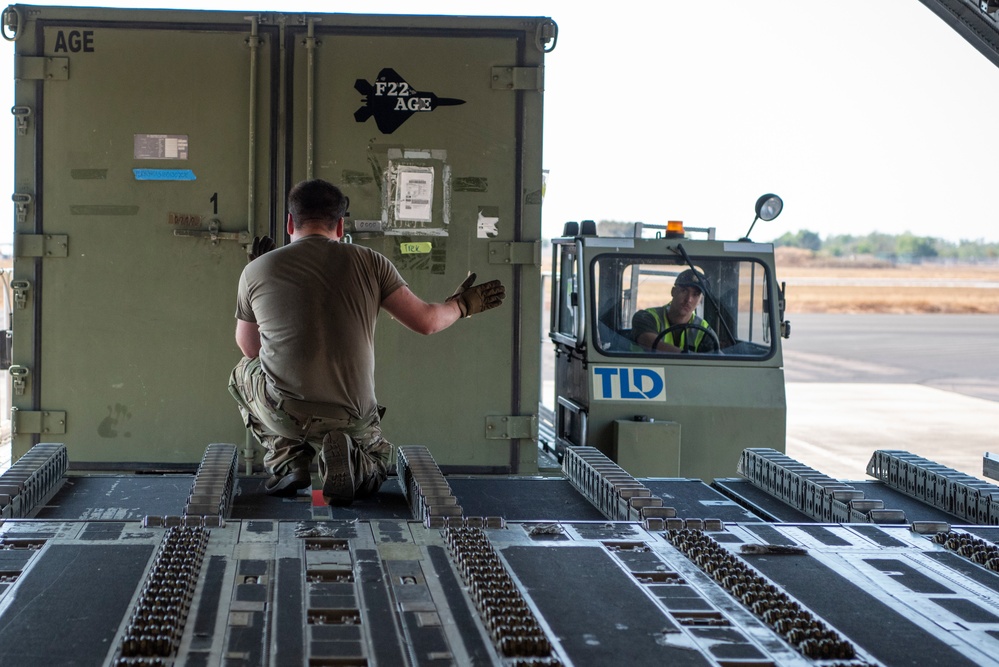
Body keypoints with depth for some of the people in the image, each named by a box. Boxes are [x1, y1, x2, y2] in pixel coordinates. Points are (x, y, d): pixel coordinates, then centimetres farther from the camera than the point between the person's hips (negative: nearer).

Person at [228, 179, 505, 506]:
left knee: (244, 372, 33)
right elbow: (426, 321, 3)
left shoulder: (255, 271, 2)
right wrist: (463, 304, 26)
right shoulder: (368, 262, 0)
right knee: (376, 457, 34)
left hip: (282, 413, 0)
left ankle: (287, 461, 11)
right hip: (352, 416, 0)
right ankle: (347, 459, -4)